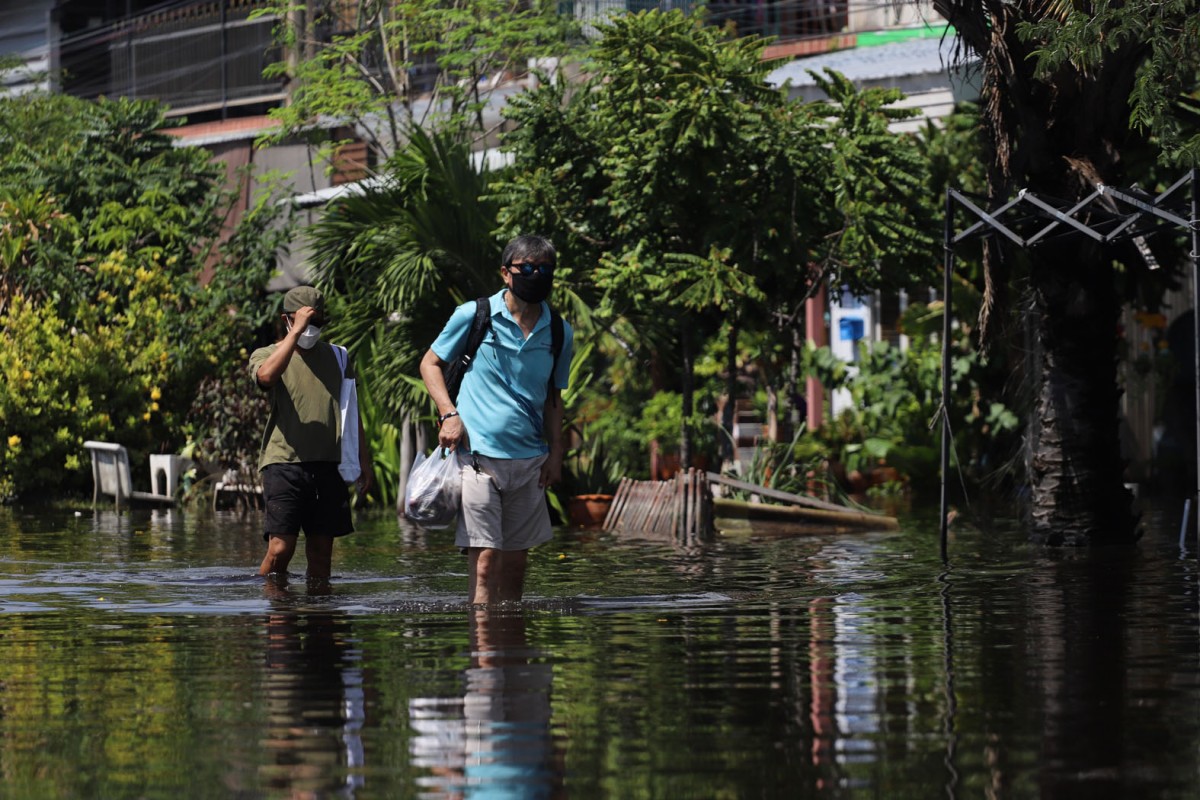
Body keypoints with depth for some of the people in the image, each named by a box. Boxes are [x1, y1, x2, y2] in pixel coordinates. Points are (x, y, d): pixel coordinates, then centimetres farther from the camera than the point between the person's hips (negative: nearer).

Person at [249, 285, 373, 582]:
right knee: (279, 549, -14)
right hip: (284, 462, -4)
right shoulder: (266, 355, 5)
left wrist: (364, 462, 16)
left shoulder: (337, 357, 16)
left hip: (328, 465, 4)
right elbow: (266, 376, -21)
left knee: (321, 552, 5)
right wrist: (296, 332, -18)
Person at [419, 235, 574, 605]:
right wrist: (449, 414, -7)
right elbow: (430, 363, 8)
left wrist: (555, 453, 9)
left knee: (517, 561, 8)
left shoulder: (560, 334, 9)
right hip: (478, 454, -4)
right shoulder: (474, 316, -2)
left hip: (529, 460, 4)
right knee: (485, 559, -11)